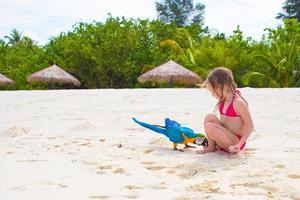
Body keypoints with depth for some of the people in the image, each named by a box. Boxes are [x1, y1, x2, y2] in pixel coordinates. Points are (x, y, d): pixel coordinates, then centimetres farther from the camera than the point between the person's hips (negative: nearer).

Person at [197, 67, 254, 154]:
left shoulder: (238, 102, -20)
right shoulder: (223, 102, 6)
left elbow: (250, 126, -17)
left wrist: (239, 144, -24)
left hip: (235, 142, -8)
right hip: (225, 137, 8)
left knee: (209, 127, -25)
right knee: (210, 117, -7)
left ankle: (211, 147, 2)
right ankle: (212, 144, -1)